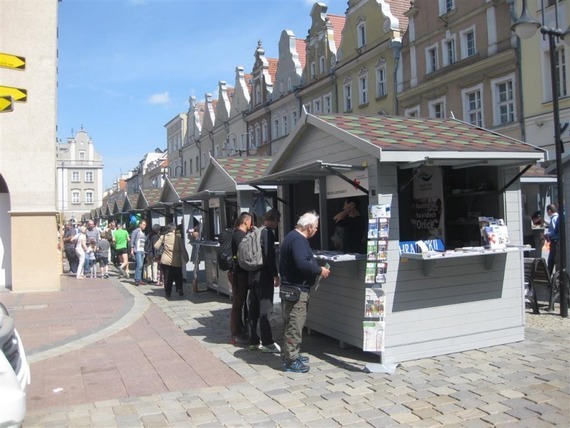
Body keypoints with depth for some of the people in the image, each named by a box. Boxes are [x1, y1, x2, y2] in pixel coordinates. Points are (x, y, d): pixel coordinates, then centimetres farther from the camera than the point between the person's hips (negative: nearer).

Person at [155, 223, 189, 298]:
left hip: (165, 261, 1)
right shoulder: (178, 237, -5)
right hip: (176, 262, -1)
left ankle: (168, 293, 9)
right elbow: (183, 249, -5)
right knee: (178, 277, 16)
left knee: (167, 278, 10)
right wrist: (186, 259, 3)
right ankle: (179, 289, 1)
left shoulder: (163, 237, 0)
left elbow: (156, 246, 3)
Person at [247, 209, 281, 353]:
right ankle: (267, 343, 5)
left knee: (253, 310, 11)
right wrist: (275, 275, -13)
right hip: (264, 277, -9)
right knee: (265, 310, -2)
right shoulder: (268, 233, -14)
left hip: (253, 275, 9)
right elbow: (269, 256, -20)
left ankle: (253, 341, 19)